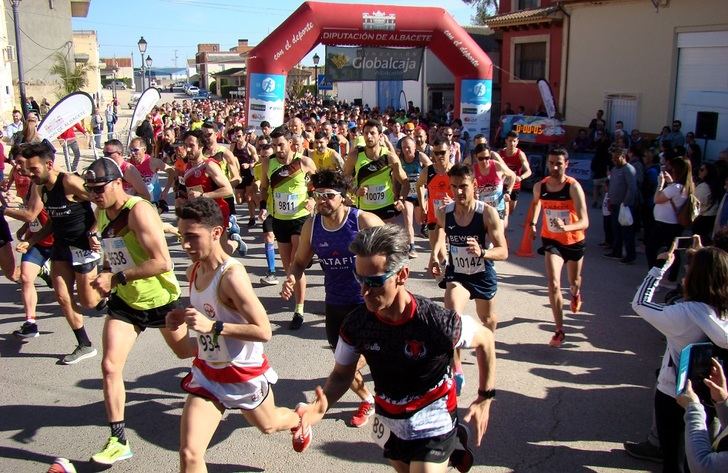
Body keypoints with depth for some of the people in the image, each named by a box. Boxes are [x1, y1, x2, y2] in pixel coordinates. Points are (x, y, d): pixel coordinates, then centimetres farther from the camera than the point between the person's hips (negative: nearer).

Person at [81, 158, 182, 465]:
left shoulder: (139, 211, -25)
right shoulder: (102, 214, 1)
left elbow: (163, 262, -32)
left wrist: (117, 278, -30)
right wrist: (104, 275, -3)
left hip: (160, 299, -6)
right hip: (125, 301, 6)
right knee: (110, 366, -7)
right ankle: (118, 441, 3)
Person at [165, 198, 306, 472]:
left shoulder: (232, 275, -28)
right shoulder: (194, 271, -3)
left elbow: (264, 331, -29)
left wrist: (212, 326, -35)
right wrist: (178, 325, -1)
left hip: (244, 373, -5)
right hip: (207, 373, 6)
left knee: (268, 425, 26)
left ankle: (299, 421, 62)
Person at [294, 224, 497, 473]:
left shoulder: (439, 323, -32)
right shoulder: (356, 323, -21)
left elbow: (485, 339, -12)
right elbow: (342, 374, -6)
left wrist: (485, 398, -6)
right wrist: (321, 406, -26)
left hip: (431, 425, -5)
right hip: (388, 424, 5)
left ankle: (452, 443, 31)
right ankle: (452, 445, 52)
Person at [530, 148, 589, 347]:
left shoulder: (573, 187, -24)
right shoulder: (540, 186, -11)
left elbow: (584, 222, -31)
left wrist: (566, 227, -49)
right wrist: (533, 222, 5)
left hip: (574, 240, -1)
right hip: (551, 240, 1)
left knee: (574, 281, 22)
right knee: (553, 284, -16)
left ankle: (576, 294, 61)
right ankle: (559, 331, -7)